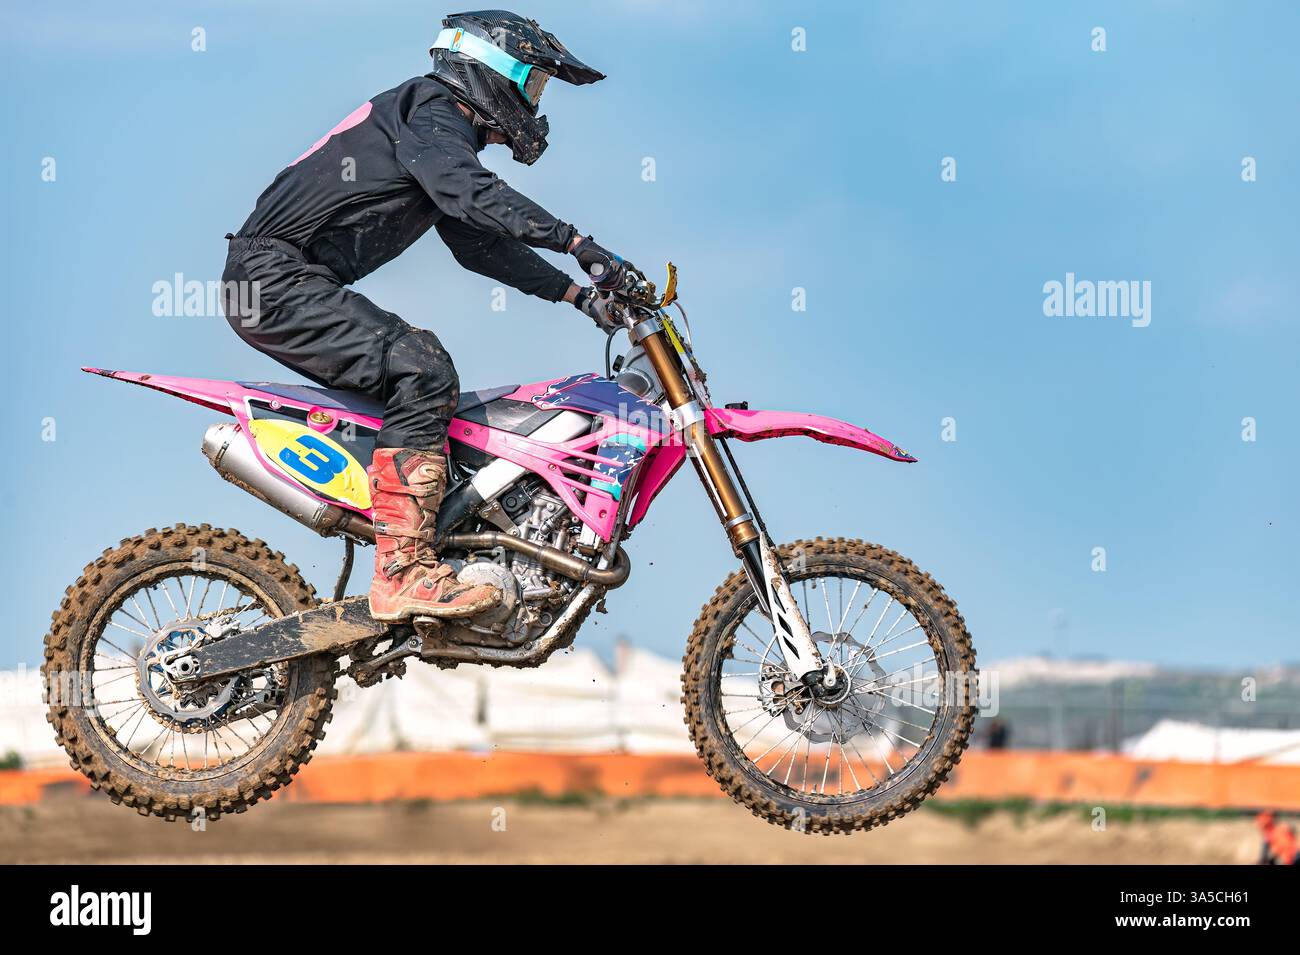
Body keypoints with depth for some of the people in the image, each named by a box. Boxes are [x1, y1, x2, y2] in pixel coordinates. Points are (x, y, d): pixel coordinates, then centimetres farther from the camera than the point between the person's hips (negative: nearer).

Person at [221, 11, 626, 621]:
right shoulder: (432, 112, -7)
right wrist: (576, 242, -30)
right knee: (422, 370, -22)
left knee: (420, 374, 14)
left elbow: (479, 243, 27)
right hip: (278, 277, -11)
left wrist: (575, 292, 19)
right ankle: (403, 571, -30)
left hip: (279, 281, 11)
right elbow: (472, 194, -26)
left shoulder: (447, 132, 25)